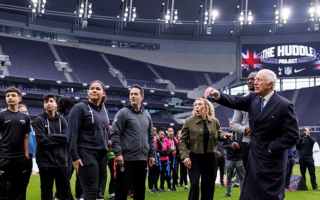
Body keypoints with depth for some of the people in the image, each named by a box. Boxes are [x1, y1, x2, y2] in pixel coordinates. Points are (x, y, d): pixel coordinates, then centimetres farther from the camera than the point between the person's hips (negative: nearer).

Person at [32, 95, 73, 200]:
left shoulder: (62, 120, 10)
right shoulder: (39, 120, 0)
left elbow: (66, 138, -4)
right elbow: (42, 140, -14)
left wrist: (51, 137, -10)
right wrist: (58, 138, -8)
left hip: (61, 161, 3)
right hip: (45, 162, -3)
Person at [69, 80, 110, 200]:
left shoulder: (104, 110, 15)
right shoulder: (80, 108, -5)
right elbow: (72, 134, -11)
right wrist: (75, 157, -17)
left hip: (102, 154, 7)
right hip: (87, 154, -7)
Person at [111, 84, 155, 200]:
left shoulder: (147, 115, 14)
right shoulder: (123, 113, -4)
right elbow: (115, 134, -10)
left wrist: (151, 154, 14)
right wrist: (118, 153, -18)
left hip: (142, 159, 6)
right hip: (126, 159, -6)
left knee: (140, 190, 12)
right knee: (122, 190, -1)